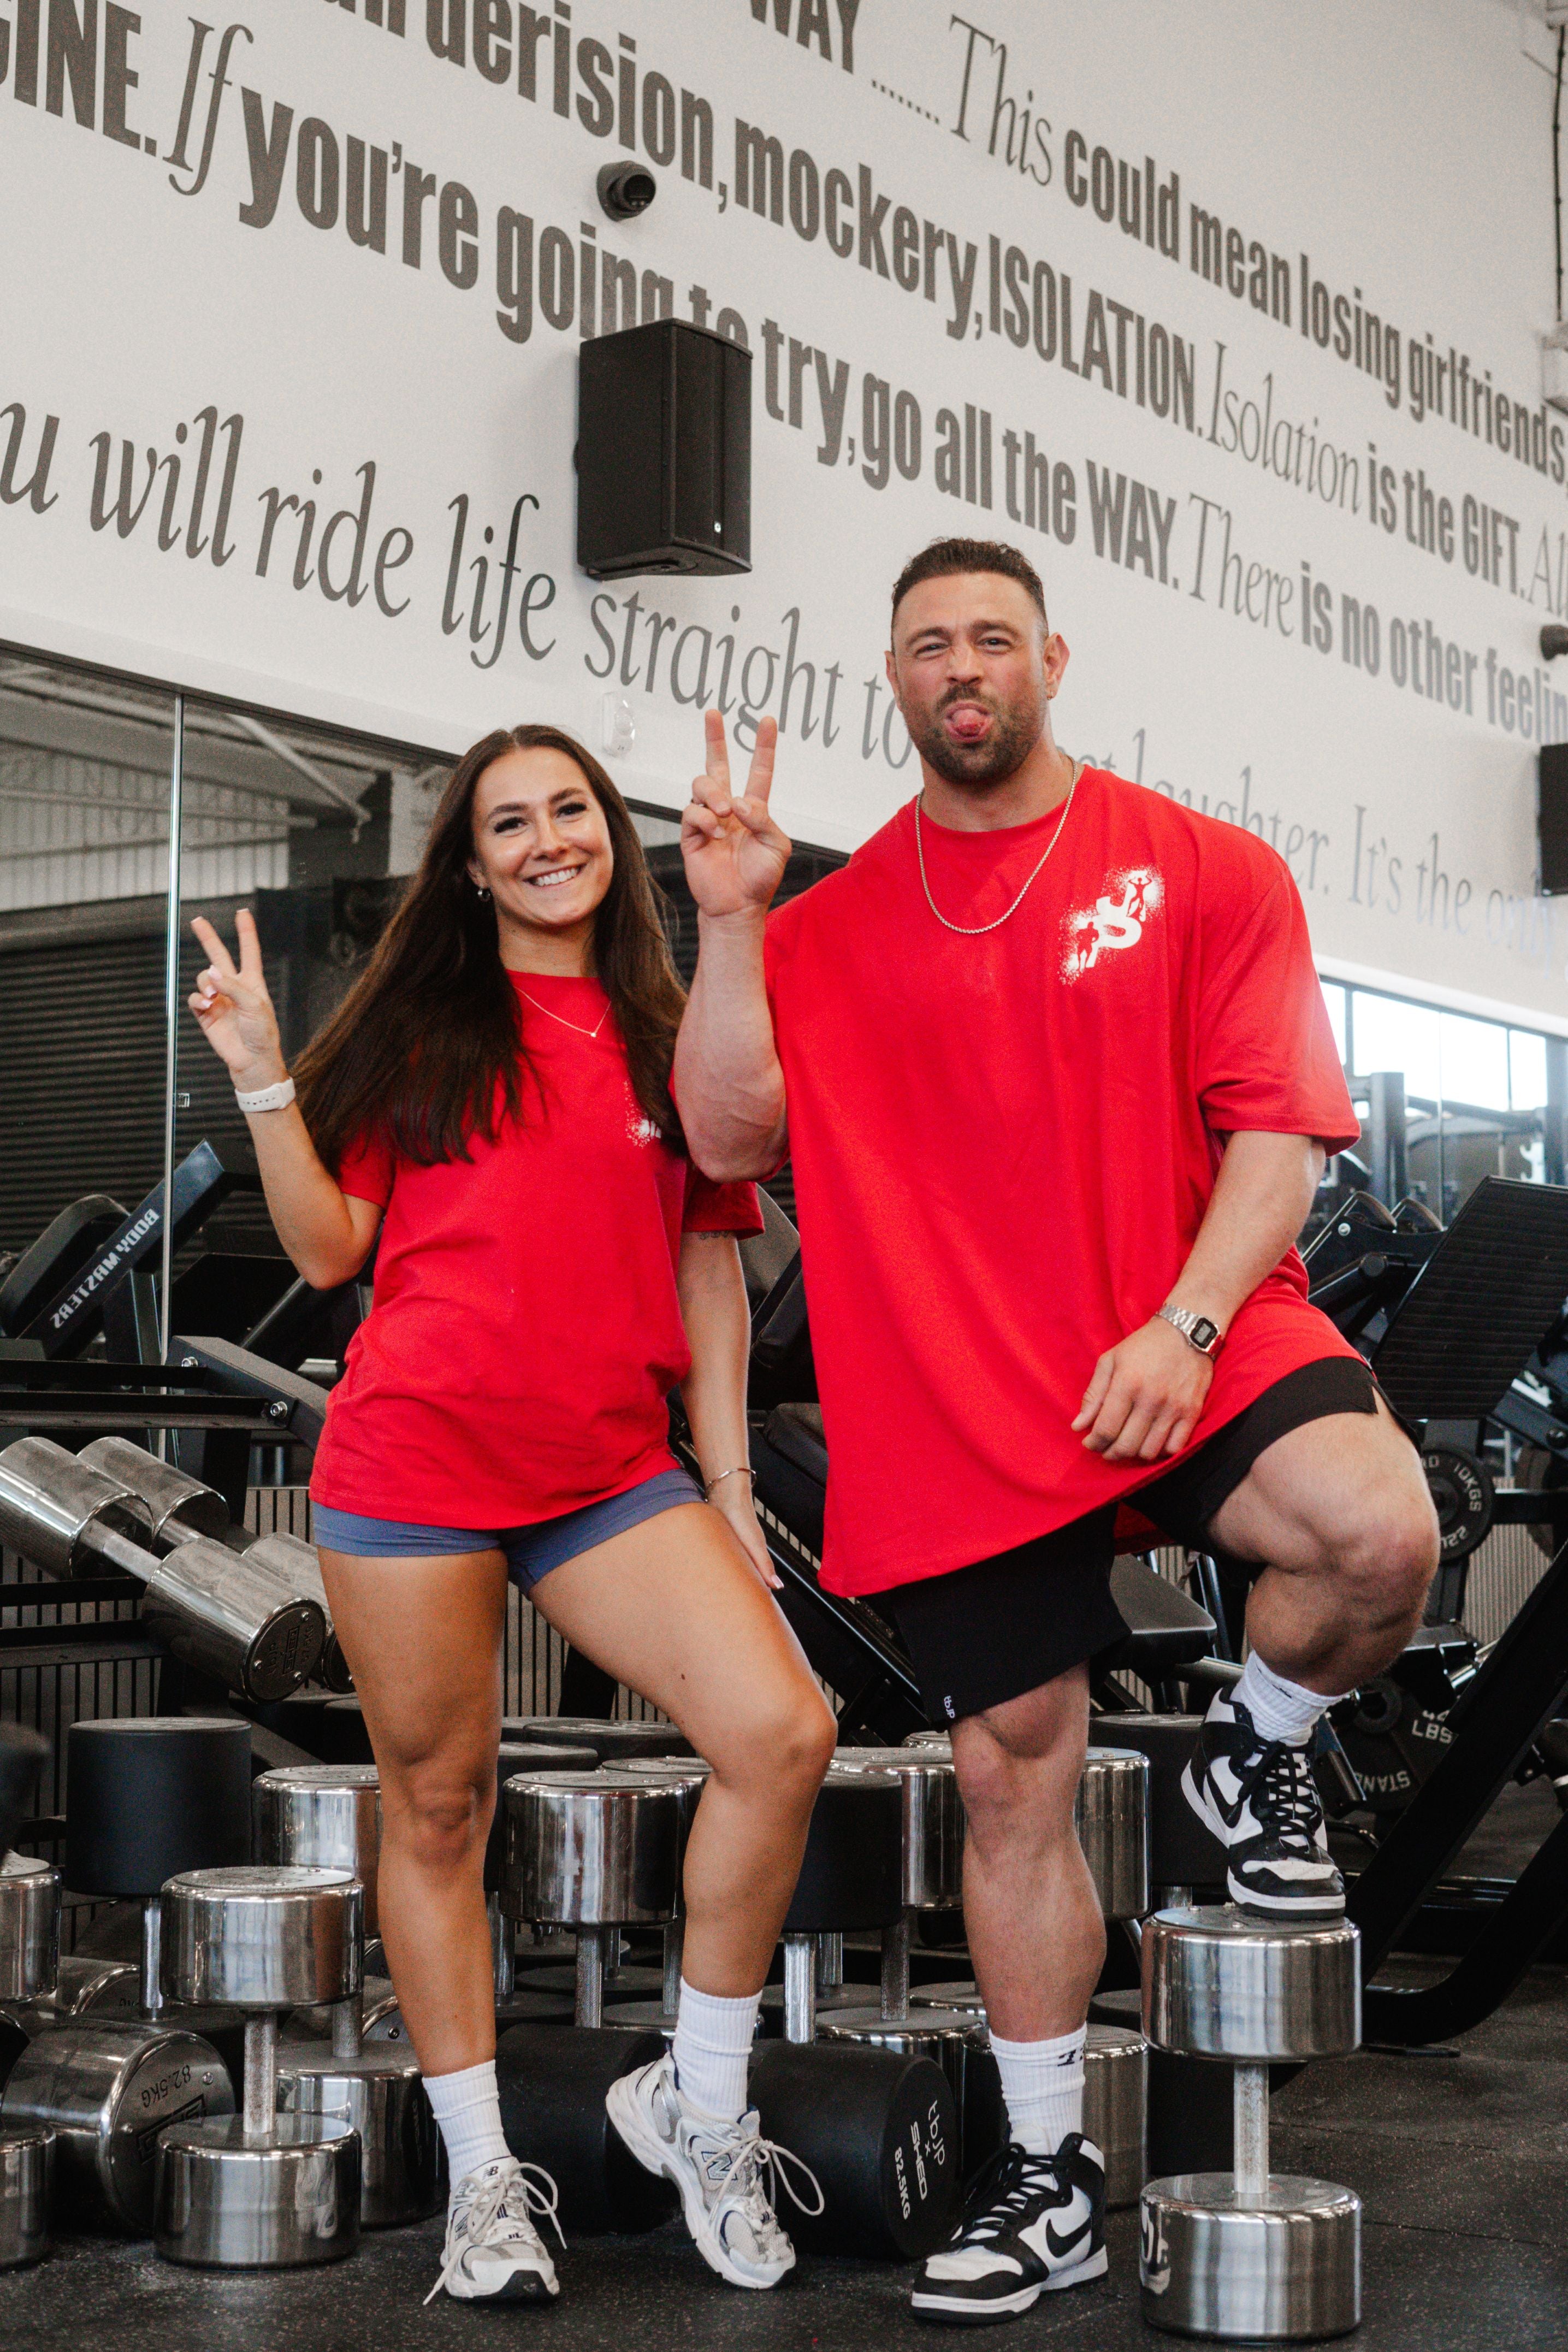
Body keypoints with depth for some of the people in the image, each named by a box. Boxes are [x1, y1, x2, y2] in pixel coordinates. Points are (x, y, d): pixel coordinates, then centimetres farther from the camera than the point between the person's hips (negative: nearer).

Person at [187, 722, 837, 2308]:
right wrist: (263, 1080, -6)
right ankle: (482, 2175, 20)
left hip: (609, 1469, 2)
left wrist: (730, 1489, 8)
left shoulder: (669, 1042, 13)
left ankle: (698, 2106, 3)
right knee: (439, 1809, 4)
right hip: (414, 1459, -1)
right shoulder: (421, 1027, 8)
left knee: (783, 1734, -16)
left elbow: (710, 1280, 13)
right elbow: (330, 1250, 4)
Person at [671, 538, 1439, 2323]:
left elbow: (1280, 1134, -5)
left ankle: (1258, 1756, 3)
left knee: (1379, 1532, -31)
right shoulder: (834, 922, 8)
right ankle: (1050, 2179, 23)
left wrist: (1184, 1325, -19)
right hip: (952, 1406, 2)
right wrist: (727, 921, -11)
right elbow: (729, 1138, -2)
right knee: (1011, 1777, 7)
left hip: (1193, 1344, -2)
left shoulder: (1207, 872, 1)